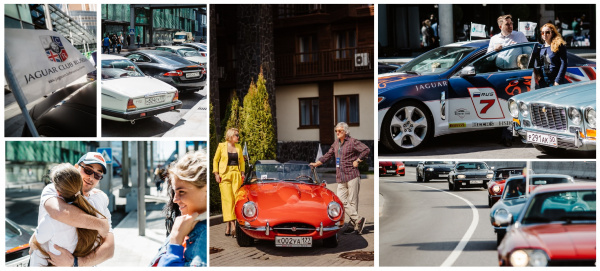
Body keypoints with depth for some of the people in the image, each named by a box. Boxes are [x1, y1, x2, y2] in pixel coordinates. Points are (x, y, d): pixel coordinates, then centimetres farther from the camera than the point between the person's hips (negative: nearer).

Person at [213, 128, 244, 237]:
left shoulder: (238, 147, 12)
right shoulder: (222, 146, 1)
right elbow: (215, 160, 5)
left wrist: (242, 173, 11)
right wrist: (216, 174, -3)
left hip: (236, 175, 4)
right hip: (224, 175, -4)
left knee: (235, 199, -4)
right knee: (228, 199, -12)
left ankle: (228, 225, 3)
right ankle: (232, 224, -19)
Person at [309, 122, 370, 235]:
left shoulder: (352, 142, -4)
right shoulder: (336, 144, 17)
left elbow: (366, 150, -12)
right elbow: (327, 156, 25)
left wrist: (357, 161, -11)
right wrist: (316, 164, 21)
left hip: (352, 176, -7)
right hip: (340, 178, 7)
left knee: (352, 201, -4)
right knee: (341, 201, -2)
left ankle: (353, 225, 1)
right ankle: (358, 219, 3)